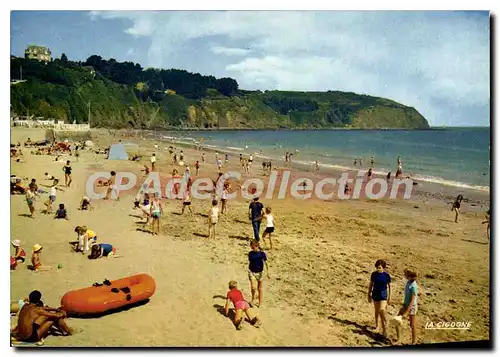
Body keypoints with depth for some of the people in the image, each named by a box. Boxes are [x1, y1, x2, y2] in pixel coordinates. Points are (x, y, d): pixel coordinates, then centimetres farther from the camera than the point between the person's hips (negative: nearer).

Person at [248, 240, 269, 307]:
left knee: (259, 288, 9)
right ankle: (253, 298, 16)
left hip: (259, 272, -1)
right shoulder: (250, 253, -1)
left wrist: (268, 272, -14)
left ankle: (260, 303, 24)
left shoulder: (262, 253, -12)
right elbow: (249, 262, 9)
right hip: (252, 272, 2)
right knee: (253, 287, -13)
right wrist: (248, 271, 15)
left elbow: (266, 263, -10)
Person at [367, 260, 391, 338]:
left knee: (382, 312, -11)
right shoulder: (374, 274, -6)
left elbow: (389, 286, -2)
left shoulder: (387, 275, -13)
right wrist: (369, 295, 4)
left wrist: (389, 297, 2)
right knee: (376, 310, 18)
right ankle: (376, 325, 37)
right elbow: (371, 285, 2)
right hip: (375, 295, 3)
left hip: (383, 295, -3)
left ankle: (384, 330, -3)